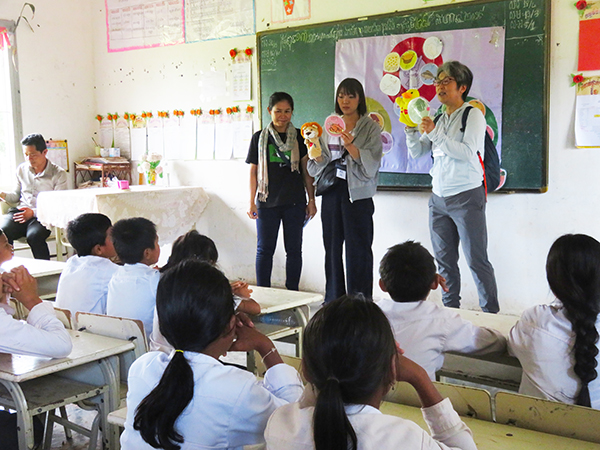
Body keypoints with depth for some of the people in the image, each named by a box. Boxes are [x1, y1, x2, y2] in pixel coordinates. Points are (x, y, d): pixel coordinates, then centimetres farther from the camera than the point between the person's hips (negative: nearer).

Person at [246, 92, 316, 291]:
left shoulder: (300, 137, 5)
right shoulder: (260, 138, 5)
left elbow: (307, 171, 6)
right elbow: (254, 172, 6)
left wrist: (311, 200, 3)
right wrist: (252, 202, 2)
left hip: (295, 202, 0)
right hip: (267, 202, 0)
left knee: (294, 250, 4)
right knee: (265, 250, 3)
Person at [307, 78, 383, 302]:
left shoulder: (370, 128, -1)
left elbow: (371, 165, -12)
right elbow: (318, 165, 11)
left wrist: (350, 146, -25)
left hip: (357, 194, -4)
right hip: (332, 192, 5)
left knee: (357, 250, -4)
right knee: (332, 247, 7)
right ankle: (333, 302, 18)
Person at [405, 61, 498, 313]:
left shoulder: (472, 115, -4)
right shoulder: (438, 119, 15)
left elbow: (467, 152, -18)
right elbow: (416, 152, 14)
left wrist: (434, 133, -20)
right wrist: (411, 129, -2)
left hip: (466, 196, -6)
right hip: (439, 198, 6)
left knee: (477, 260, -5)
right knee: (444, 261, 8)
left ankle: (491, 315, 1)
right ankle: (450, 311, 17)